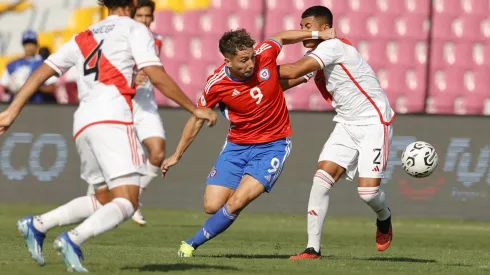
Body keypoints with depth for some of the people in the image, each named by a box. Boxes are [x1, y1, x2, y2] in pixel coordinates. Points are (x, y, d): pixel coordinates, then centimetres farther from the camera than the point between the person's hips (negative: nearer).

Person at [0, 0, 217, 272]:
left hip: (82, 122, 7)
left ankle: (37, 224, 8)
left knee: (104, 200, 18)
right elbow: (157, 76, -3)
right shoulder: (134, 29, 8)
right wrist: (195, 109, 4)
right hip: (112, 118, -7)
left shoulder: (82, 38, 26)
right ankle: (73, 239, -33)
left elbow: (41, 73, 21)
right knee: (126, 203, -12)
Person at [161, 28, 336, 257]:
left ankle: (192, 244, 0)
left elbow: (282, 37, 10)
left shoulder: (265, 54, -15)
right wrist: (176, 156, 6)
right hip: (237, 145, 1)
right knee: (212, 206, -9)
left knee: (236, 203, -18)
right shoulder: (216, 84, -15)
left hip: (273, 145, -1)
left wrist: (317, 34, 4)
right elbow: (197, 119, 1)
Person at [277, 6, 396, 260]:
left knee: (368, 190, -14)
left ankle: (384, 218, 24)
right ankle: (313, 247, -8)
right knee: (322, 177, -10)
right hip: (346, 124, 8)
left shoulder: (333, 47, -21)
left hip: (374, 122, -8)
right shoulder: (314, 57, 7)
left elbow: (293, 71, -28)